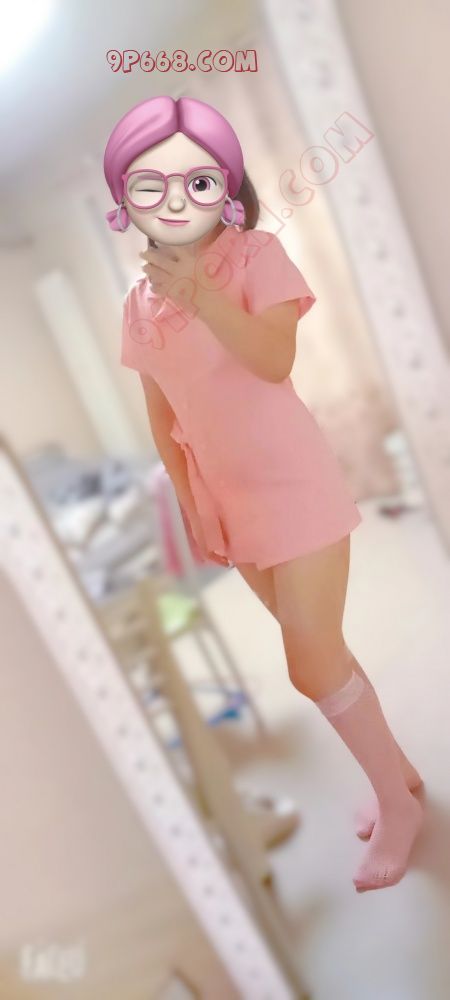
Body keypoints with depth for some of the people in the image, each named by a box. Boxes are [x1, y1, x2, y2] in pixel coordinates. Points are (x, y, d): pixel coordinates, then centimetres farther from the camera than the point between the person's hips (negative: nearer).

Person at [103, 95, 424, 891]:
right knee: (316, 652, 16)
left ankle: (397, 804, 23)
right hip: (227, 500, 6)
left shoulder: (256, 255, -8)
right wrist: (191, 506, 8)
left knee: (313, 662, -4)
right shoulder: (140, 303, 5)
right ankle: (395, 769, 38)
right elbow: (162, 416, 9)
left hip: (294, 486, -5)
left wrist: (202, 296, -31)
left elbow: (275, 360, -23)